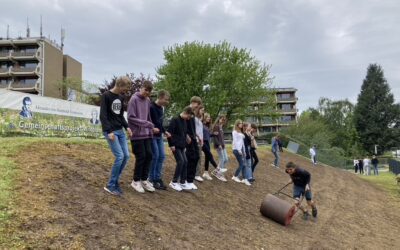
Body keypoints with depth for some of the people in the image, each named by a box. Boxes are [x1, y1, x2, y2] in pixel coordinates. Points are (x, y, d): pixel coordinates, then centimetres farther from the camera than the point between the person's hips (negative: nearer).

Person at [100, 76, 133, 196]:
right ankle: (110, 185, -1)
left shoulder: (121, 98, 12)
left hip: (120, 131, 8)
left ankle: (115, 181, 14)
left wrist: (126, 127, 6)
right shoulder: (106, 96, -10)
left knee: (126, 156, 2)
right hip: (110, 131, -8)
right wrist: (109, 131, -21)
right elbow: (103, 115, -15)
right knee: (120, 156, -14)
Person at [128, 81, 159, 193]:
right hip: (137, 134, -7)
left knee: (149, 155, 5)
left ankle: (144, 180, 19)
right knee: (141, 157, -4)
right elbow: (131, 117, -14)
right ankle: (136, 181, 12)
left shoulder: (148, 101, 11)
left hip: (146, 134, 7)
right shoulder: (134, 99, -9)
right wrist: (146, 123, -18)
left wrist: (151, 127, 5)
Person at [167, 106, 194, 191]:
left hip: (181, 146, 9)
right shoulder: (175, 120, -13)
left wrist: (184, 144, 18)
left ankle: (183, 182, 12)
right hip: (175, 146, -9)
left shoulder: (185, 121, 13)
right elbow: (169, 132, -17)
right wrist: (171, 144, -17)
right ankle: (174, 182, -1)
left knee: (185, 162, 5)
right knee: (180, 161, -13)